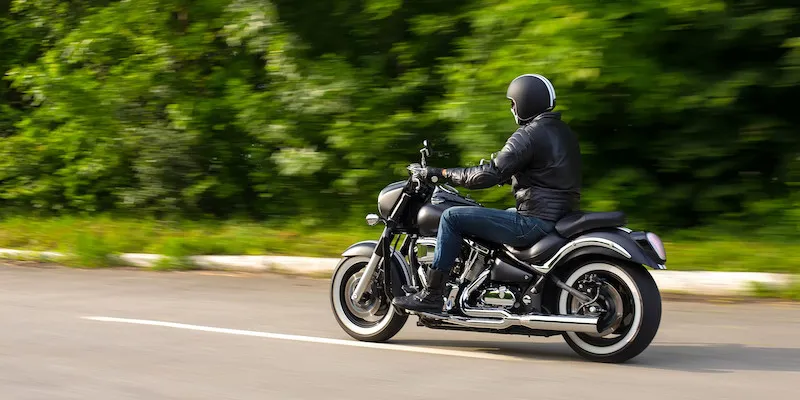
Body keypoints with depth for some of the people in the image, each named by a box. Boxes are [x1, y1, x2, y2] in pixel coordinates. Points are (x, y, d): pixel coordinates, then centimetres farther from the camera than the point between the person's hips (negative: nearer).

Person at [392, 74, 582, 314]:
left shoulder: (529, 136, -14)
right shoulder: (562, 131, 15)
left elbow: (490, 175, -19)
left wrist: (438, 174, -12)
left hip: (535, 222, -10)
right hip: (560, 214, 10)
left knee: (452, 217, -8)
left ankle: (432, 295, -7)